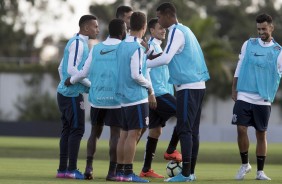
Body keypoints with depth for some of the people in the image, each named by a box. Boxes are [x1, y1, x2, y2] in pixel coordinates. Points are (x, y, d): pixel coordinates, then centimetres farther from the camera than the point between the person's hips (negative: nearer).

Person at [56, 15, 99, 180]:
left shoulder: (77, 42, 17)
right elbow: (72, 69, -21)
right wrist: (91, 84, -15)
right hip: (73, 94, -10)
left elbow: (61, 68, 22)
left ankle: (63, 169, 11)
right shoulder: (78, 43, -13)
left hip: (65, 92, 10)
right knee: (77, 130, -8)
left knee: (67, 130, 10)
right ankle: (71, 170, -8)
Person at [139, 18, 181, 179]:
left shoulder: (158, 46, 21)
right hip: (158, 92, -10)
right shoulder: (152, 46, -8)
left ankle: (146, 169, 7)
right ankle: (171, 151, -5)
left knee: (155, 130, 7)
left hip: (161, 92, 10)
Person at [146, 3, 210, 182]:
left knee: (184, 129, -9)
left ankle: (185, 173, -11)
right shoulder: (185, 30, 18)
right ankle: (191, 172, 11)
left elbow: (165, 59, -20)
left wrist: (144, 64, -10)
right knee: (192, 130, 9)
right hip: (198, 85, 9)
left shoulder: (176, 32, -11)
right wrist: (152, 56, 14)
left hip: (188, 87, -9)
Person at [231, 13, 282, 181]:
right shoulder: (248, 45, 6)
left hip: (264, 100, -1)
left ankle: (260, 171, 13)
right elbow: (239, 67, 12)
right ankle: (245, 165, 12)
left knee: (261, 134, 3)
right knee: (241, 129, -7)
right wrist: (234, 89, 6)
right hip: (244, 97, 1)